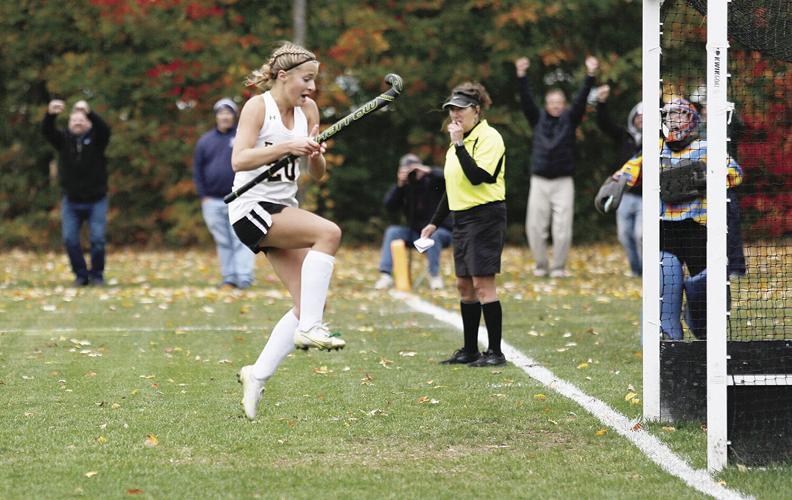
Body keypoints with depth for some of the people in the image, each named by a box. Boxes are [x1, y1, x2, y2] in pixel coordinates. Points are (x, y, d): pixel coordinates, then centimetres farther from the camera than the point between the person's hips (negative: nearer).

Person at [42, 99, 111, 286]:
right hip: (71, 201, 2)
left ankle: (97, 274, 9)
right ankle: (81, 275, 8)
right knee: (70, 239, -7)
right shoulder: (64, 139, 2)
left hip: (96, 200, -2)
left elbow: (104, 128, -25)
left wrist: (89, 112, -45)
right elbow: (46, 131, -17)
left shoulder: (96, 138, -3)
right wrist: (50, 114, -40)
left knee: (97, 239, -10)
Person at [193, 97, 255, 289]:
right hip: (213, 201, 3)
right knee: (223, 242, 7)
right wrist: (203, 196, 5)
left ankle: (244, 278, -15)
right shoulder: (205, 141, 11)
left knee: (241, 239, -10)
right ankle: (229, 277, 12)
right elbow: (198, 171, 13)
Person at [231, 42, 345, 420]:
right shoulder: (258, 106, -9)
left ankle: (257, 376, 5)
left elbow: (317, 174, 13)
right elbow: (239, 160, -21)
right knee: (329, 232, -29)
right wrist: (287, 146, -29)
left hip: (283, 211, 8)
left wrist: (316, 155, -9)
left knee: (307, 302, -4)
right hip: (251, 209, -8)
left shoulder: (307, 109, 10)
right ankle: (309, 328, -29)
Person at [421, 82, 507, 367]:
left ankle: (495, 352, -7)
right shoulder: (458, 142, 17)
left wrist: (459, 144, -21)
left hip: (486, 216, -9)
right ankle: (470, 351, 16)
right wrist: (435, 223, 24)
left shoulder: (489, 138, -10)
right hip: (462, 219, 9)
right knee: (464, 285, 10)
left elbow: (477, 176, -24)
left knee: (482, 284, -11)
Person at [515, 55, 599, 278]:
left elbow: (581, 100, -7)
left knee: (562, 228, -4)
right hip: (539, 181, 1)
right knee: (535, 227, 1)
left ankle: (559, 267, 9)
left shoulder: (570, 119, 5)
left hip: (563, 182, -1)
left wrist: (590, 75, -20)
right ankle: (541, 266, 17)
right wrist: (521, 76, -19)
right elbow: (526, 100, -4)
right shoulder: (538, 118, 7)